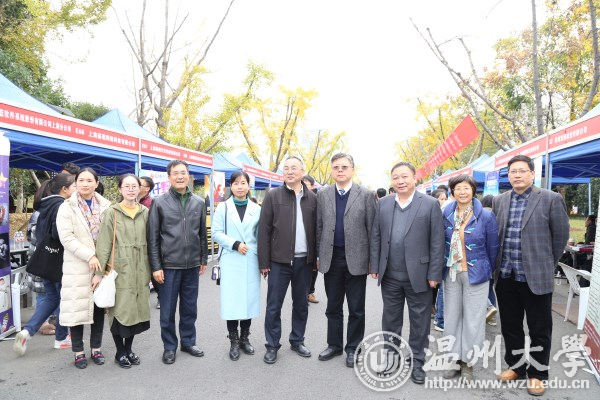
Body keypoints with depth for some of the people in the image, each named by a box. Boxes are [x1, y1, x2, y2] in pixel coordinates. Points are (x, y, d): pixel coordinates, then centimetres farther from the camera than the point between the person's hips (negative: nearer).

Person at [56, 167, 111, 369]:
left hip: (101, 266, 2)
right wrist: (89, 256, -19)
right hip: (77, 267, -2)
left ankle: (96, 348, 23)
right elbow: (66, 237, -10)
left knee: (99, 307, 9)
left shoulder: (105, 206, 3)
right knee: (77, 308, 3)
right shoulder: (67, 207, 0)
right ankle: (78, 352, 17)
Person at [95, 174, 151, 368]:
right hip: (120, 269, -3)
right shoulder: (112, 213, -3)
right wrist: (99, 272, -10)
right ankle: (120, 352, 21)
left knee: (136, 309, 10)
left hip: (140, 270, 4)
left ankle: (129, 348, 28)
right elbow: (103, 244, -6)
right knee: (120, 310, 3)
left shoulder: (145, 212, 7)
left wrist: (150, 269, 9)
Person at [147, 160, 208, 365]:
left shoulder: (199, 202, 5)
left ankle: (188, 342, 30)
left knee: (190, 307, 14)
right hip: (169, 264, -3)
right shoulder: (159, 202, -3)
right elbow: (152, 237, -4)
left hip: (192, 264, 3)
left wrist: (204, 259, 11)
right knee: (168, 309, 8)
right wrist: (156, 266, -7)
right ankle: (169, 346, 24)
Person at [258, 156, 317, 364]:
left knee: (301, 304, 14)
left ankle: (297, 341, 31)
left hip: (304, 260, 3)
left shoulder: (312, 198, 5)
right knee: (274, 306, 6)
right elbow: (264, 230, -4)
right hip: (279, 261, -2)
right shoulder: (273, 196, -2)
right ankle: (272, 345, 20)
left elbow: (316, 229, 6)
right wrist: (264, 261, -7)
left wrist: (315, 258, 3)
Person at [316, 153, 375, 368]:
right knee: (333, 307, 14)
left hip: (356, 259, -2)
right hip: (331, 259, 3)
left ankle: (353, 348, 25)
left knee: (356, 309, 9)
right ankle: (334, 345, 30)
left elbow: (371, 228, -2)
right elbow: (319, 227, 7)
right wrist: (319, 255, 6)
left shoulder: (365, 195, -3)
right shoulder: (323, 195, 5)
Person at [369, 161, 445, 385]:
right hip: (390, 275, 3)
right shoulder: (383, 204, 5)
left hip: (418, 275, -3)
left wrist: (434, 274, -9)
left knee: (419, 321, 10)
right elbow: (375, 237, 7)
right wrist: (375, 266, 3)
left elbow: (437, 242, -7)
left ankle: (416, 363, 27)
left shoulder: (430, 204, -5)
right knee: (390, 319, 16)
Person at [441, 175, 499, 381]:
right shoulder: (446, 215, -1)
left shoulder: (486, 216, -8)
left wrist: (489, 271, 8)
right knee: (451, 316, 10)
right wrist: (443, 267, 10)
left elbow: (492, 247, 1)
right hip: (451, 273, 3)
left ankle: (467, 362, 21)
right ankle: (454, 359, 25)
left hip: (476, 273, -3)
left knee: (473, 318, 6)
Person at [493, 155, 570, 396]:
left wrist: (547, 265, 6)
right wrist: (498, 266, 13)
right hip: (506, 276, 4)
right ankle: (516, 366, 32)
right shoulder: (499, 201, 7)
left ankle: (537, 374, 25)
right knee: (510, 326, 15)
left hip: (536, 276, -4)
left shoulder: (551, 199, -6)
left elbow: (560, 235, -1)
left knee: (539, 329, 9)